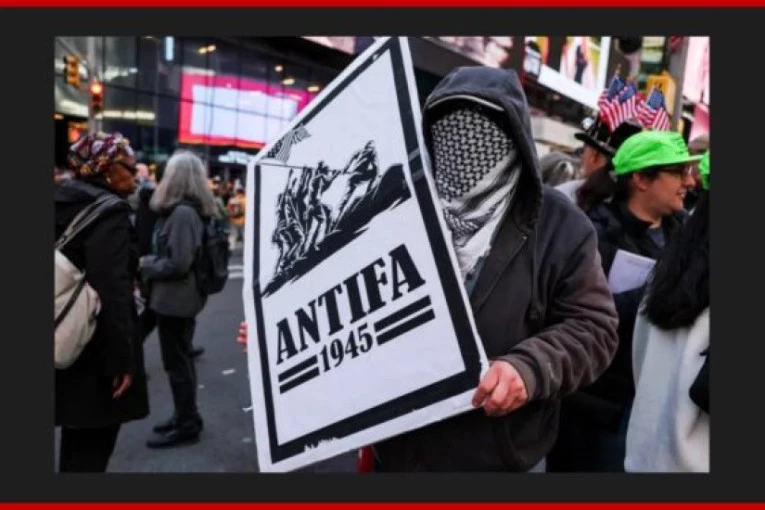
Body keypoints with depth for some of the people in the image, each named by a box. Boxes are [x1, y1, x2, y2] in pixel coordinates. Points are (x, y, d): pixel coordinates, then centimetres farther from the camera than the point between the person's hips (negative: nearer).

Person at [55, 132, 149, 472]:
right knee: (91, 447, 5)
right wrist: (122, 357, -22)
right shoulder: (108, 210, -18)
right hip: (96, 351, -9)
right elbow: (112, 289, -25)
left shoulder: (63, 202, 9)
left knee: (77, 441, 22)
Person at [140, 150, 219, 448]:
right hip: (183, 297, 10)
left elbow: (177, 264, -24)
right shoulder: (194, 210, 9)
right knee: (181, 358, 19)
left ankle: (186, 426, 16)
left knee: (176, 362, 3)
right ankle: (186, 417, 33)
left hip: (174, 299, -10)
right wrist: (151, 260, 6)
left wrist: (145, 265, -9)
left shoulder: (182, 212, -21)